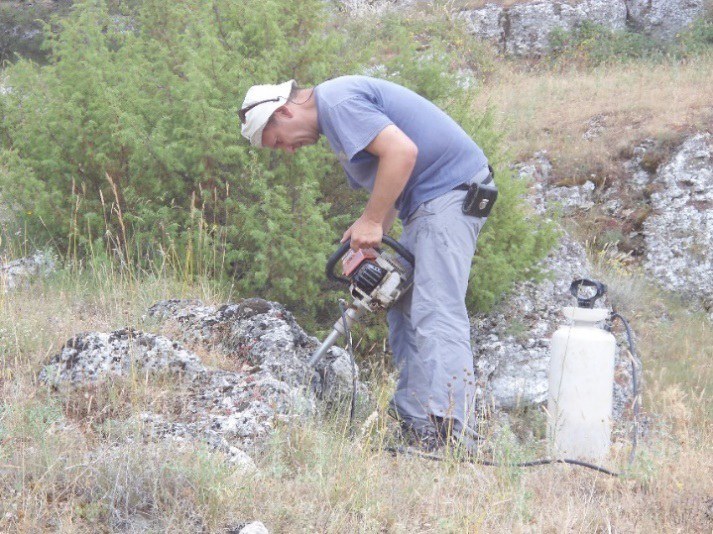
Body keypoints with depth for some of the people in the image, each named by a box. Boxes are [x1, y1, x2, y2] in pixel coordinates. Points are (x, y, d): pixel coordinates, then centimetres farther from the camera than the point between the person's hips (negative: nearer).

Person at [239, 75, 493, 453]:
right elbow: (388, 190, 20)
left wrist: (370, 222, -17)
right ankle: (411, 418, 12)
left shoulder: (337, 102, -13)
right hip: (428, 201, 11)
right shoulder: (334, 119, 20)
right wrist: (370, 244, 6)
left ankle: (452, 434, -23)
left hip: (451, 187, -11)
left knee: (436, 314, -17)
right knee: (404, 310, 11)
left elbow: (402, 152, -25)